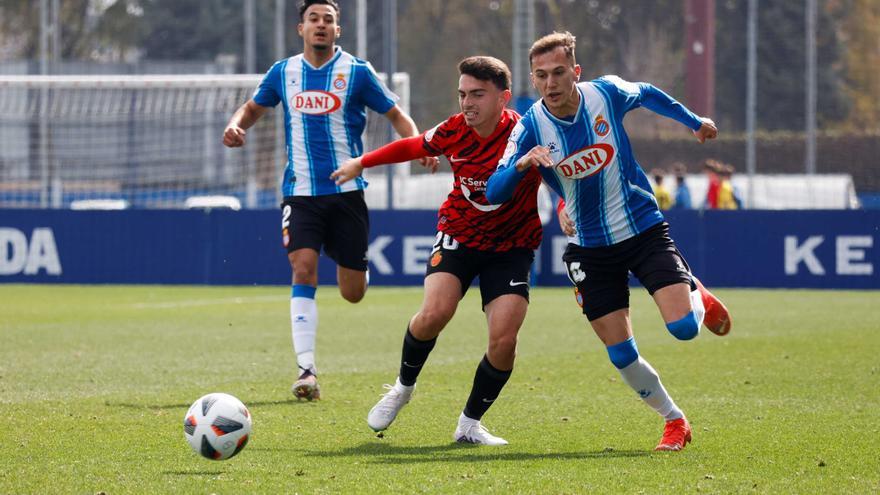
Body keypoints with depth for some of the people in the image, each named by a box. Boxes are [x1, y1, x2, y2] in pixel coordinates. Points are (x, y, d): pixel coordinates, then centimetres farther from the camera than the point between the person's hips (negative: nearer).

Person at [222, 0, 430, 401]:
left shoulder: (356, 72, -2)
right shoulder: (283, 73, 5)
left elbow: (396, 115, 3)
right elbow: (253, 107, 21)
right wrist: (236, 124, -2)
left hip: (346, 191, -1)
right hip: (301, 193, 1)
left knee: (353, 293, 2)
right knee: (303, 270, -19)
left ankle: (349, 261, 42)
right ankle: (307, 370, -20)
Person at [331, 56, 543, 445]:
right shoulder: (455, 130, -9)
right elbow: (414, 147, 12)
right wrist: (361, 163, 25)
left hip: (511, 248, -2)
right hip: (458, 236, 2)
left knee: (503, 340, -16)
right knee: (435, 313, -22)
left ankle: (469, 424, 6)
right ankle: (403, 387, 7)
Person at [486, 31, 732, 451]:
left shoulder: (607, 93, -12)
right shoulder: (530, 128, -14)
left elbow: (648, 94, 12)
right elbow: (493, 192, -21)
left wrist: (693, 121, 24)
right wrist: (521, 164, -41)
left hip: (643, 227, 0)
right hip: (590, 249, 1)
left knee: (684, 328, -16)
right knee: (622, 355, -4)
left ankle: (697, 296, 21)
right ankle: (674, 422, 20)